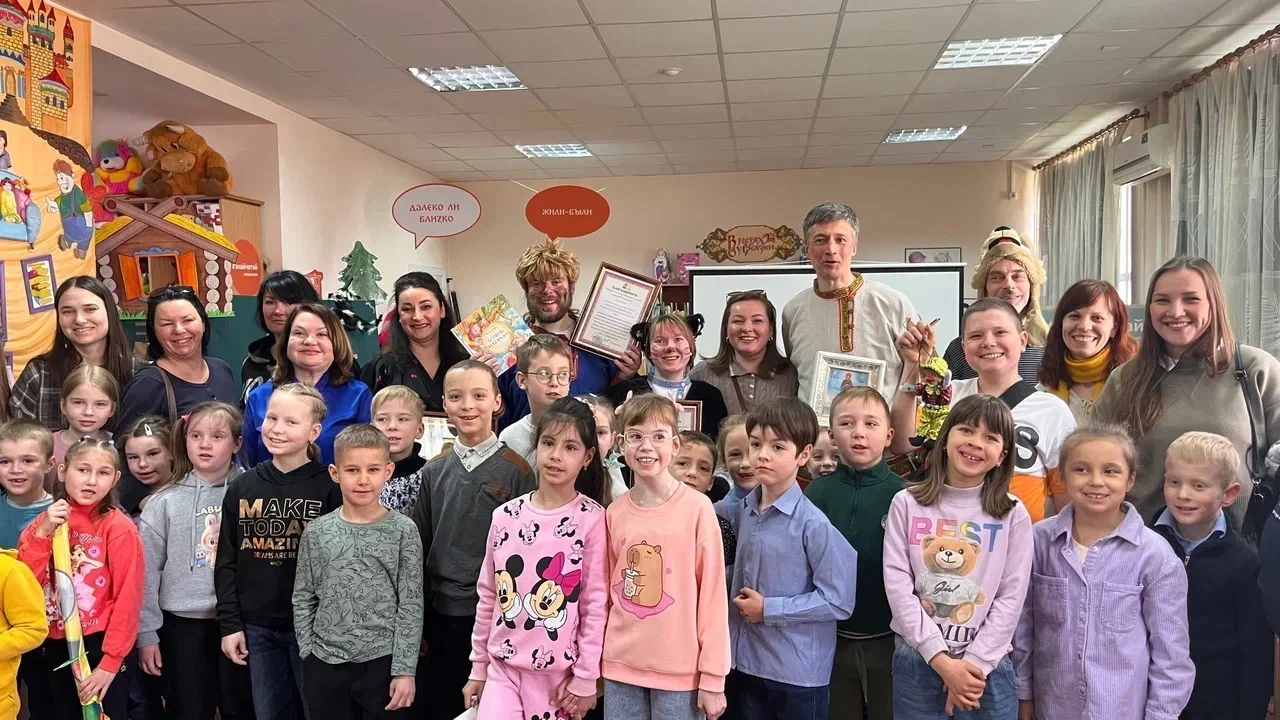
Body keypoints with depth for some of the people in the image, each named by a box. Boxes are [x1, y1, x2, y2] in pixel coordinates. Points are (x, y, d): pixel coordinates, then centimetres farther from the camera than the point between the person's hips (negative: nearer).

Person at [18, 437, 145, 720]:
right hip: (48, 650, 5)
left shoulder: (119, 527, -12)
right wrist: (43, 532, -15)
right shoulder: (46, 521, 4)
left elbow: (127, 599, -13)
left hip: (99, 649, -5)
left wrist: (110, 662, -15)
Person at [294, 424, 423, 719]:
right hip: (325, 663, 2)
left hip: (384, 662, -2)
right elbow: (302, 599, 8)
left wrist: (404, 670, -8)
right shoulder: (316, 532, 1)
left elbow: (411, 606, -6)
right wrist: (310, 654, 3)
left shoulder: (403, 531, -6)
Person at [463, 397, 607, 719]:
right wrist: (478, 665, 12)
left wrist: (586, 677, -5)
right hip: (503, 666, 2)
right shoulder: (505, 515, 1)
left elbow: (596, 603, -6)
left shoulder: (591, 519, -9)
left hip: (559, 672, -2)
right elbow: (487, 594, 9)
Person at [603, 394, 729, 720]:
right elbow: (607, 590, 10)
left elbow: (713, 594, -8)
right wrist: (594, 664, 12)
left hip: (679, 668, -3)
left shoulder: (697, 508, -10)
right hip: (621, 665, 3)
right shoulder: (615, 512, 1)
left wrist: (713, 676, -8)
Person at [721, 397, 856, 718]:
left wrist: (769, 609, -16)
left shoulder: (813, 524, -17)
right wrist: (741, 601, 1)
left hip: (799, 673, -5)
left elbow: (838, 601, -17)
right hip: (747, 663, 5)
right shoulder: (742, 511, 1)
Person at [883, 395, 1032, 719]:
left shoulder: (1013, 515, 0)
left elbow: (1011, 597, -5)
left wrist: (972, 664, -12)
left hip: (986, 667, 0)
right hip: (916, 662, 0)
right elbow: (897, 585, -8)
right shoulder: (907, 503, -1)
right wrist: (942, 660, -14)